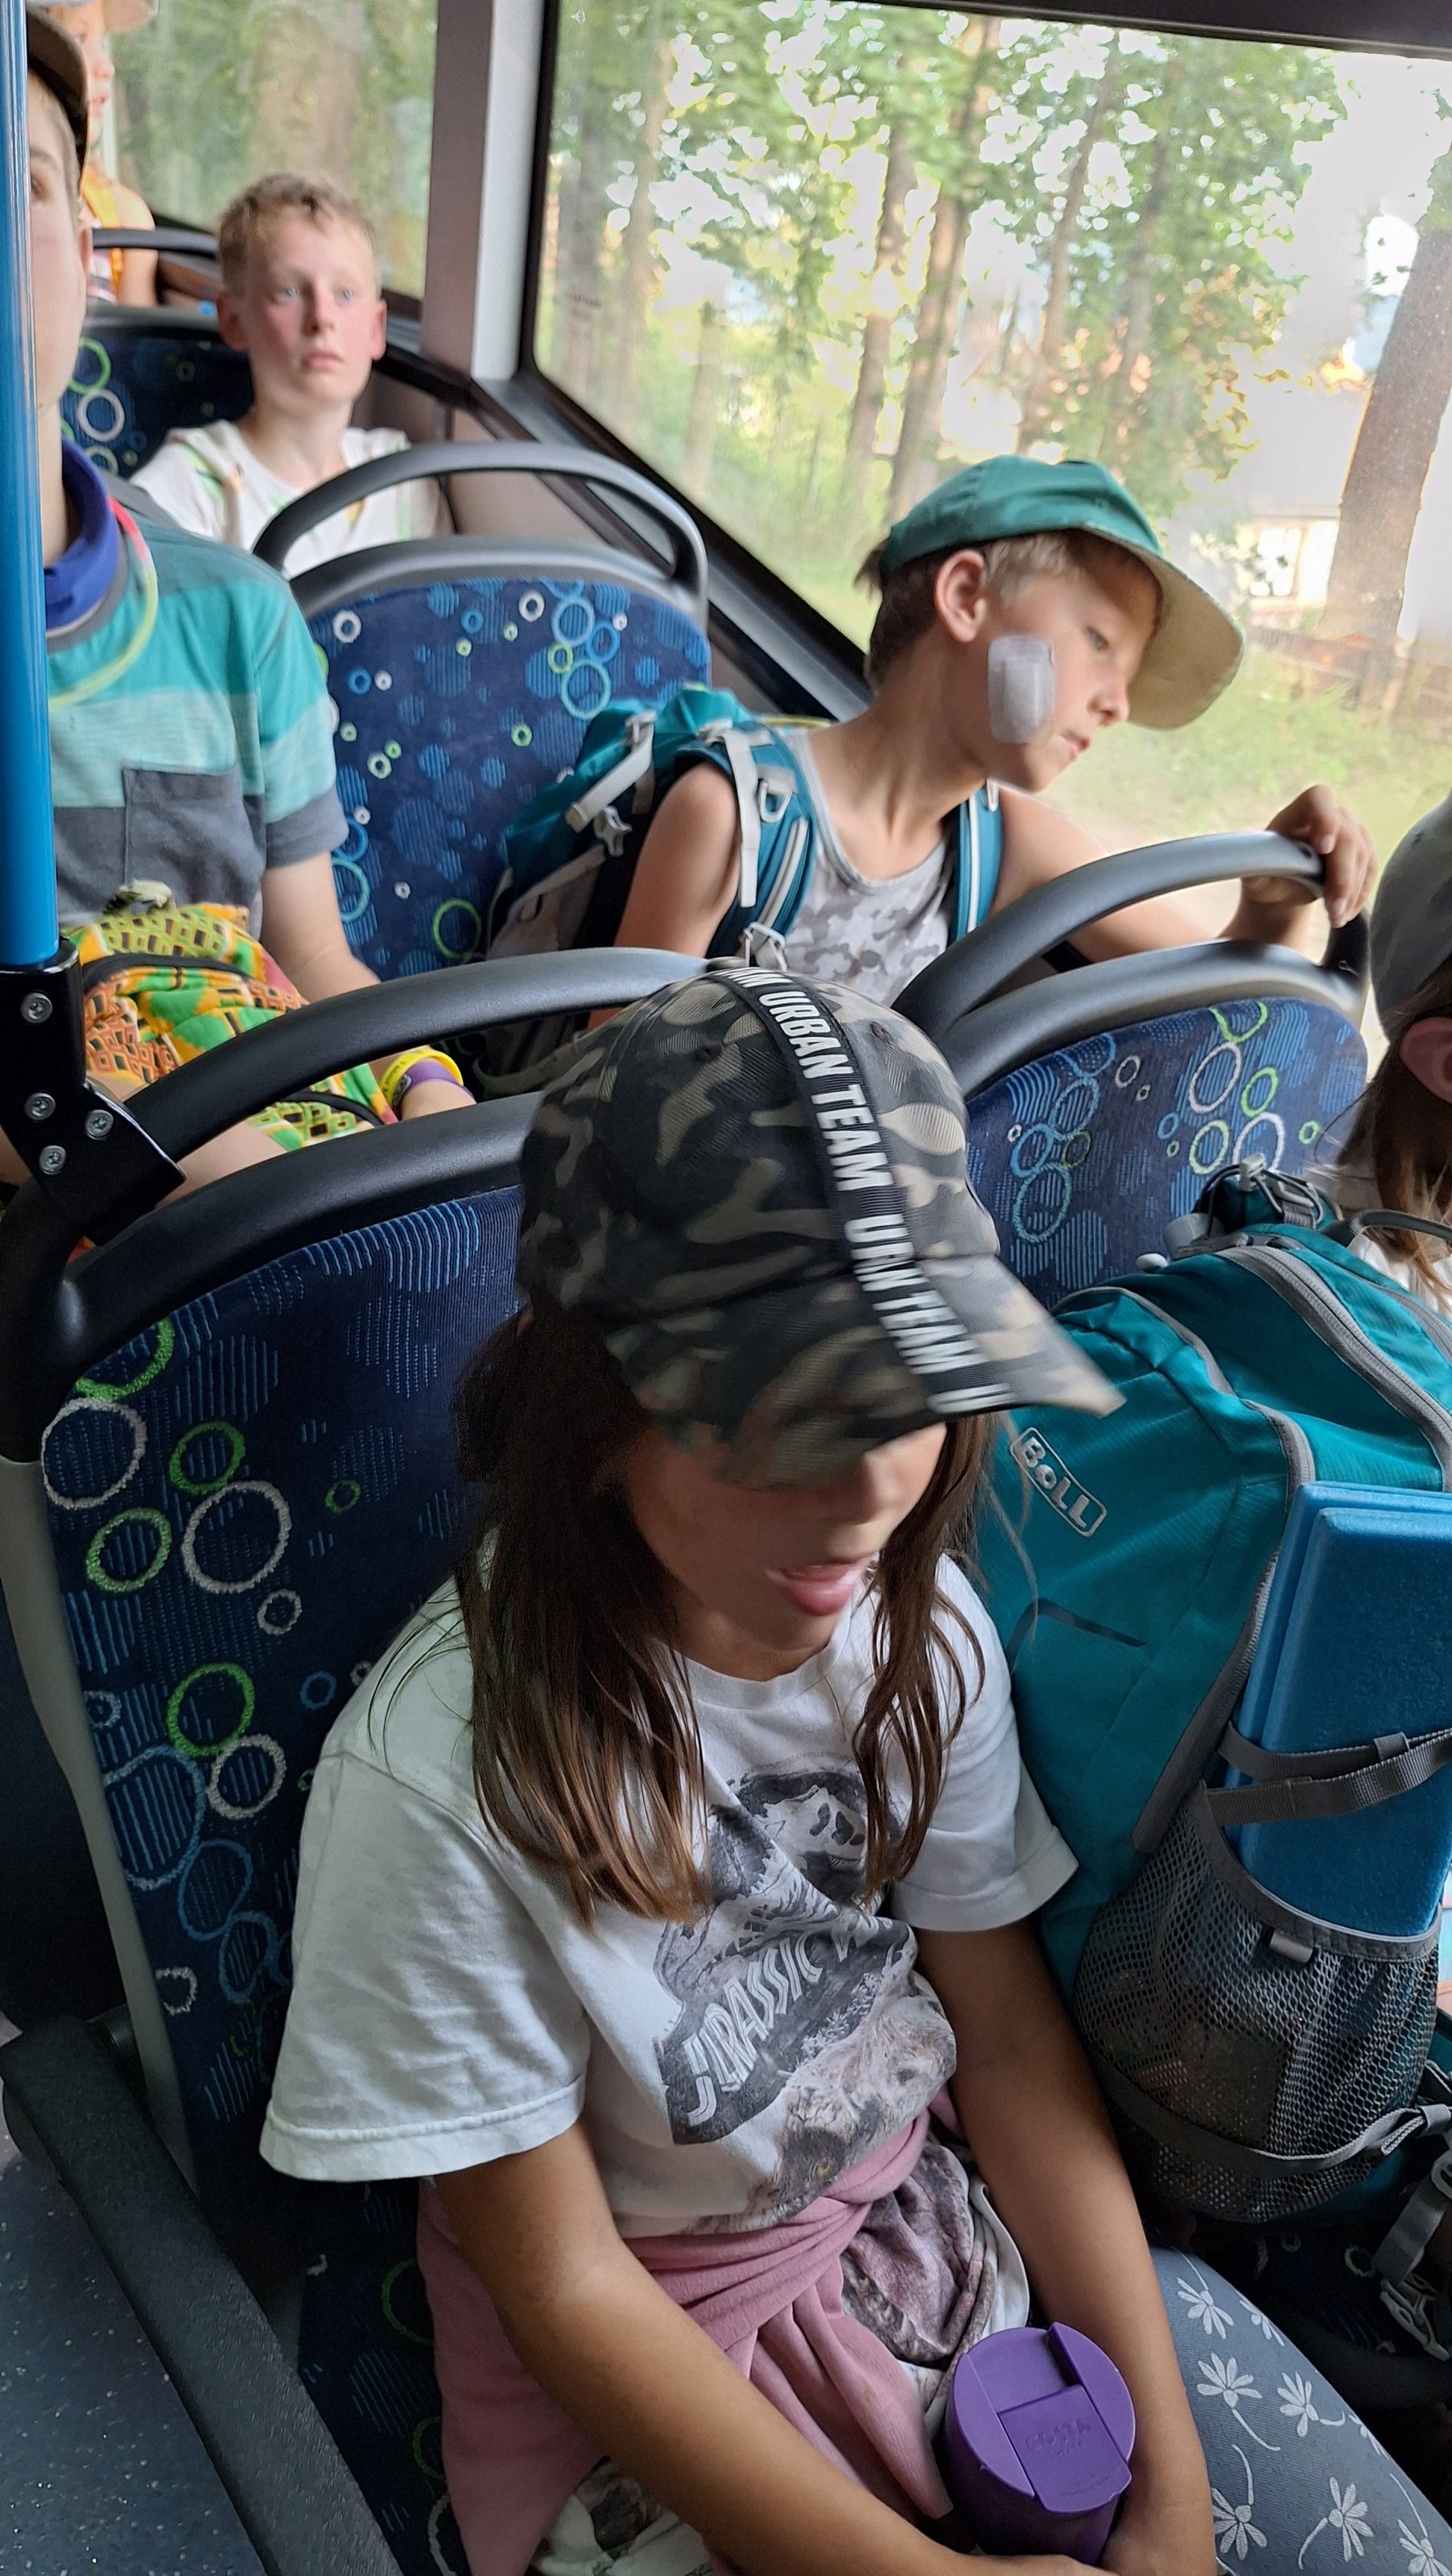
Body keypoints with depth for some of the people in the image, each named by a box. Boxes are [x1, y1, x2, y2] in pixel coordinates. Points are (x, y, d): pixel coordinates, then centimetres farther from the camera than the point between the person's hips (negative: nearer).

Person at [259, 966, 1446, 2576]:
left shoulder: (920, 1625, -12)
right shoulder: (440, 1770, -27)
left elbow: (1011, 2037, -3)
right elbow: (564, 2282, -17)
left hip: (949, 2221, 4)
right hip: (654, 2375, -4)